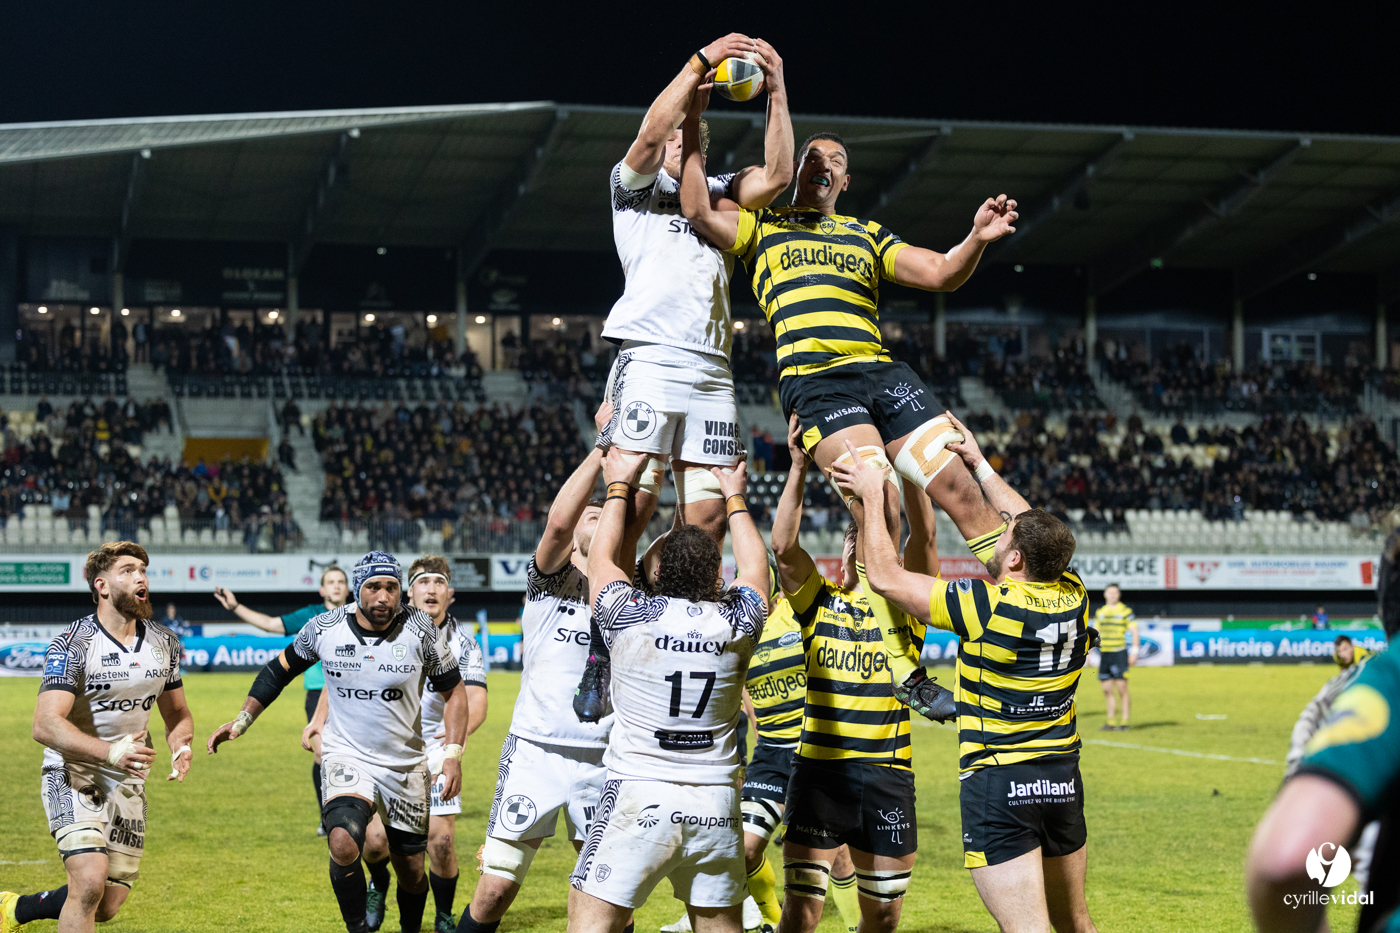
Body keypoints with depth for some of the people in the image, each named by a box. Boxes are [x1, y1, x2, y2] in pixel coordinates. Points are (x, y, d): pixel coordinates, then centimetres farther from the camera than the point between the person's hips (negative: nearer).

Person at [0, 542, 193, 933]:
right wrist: (110, 752, -38)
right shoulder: (73, 643, -16)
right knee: (90, 882, -26)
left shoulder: (164, 642, 3)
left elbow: (176, 713, 16)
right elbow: (45, 725, -25)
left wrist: (182, 746, -7)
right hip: (72, 776, -6)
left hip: (128, 782, 6)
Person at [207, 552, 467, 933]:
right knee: (343, 843, -28)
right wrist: (242, 720, 2)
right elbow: (281, 669, 9)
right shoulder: (325, 629, -8)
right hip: (346, 756, -1)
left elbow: (454, 691, 1)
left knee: (411, 869, 8)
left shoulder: (421, 631, -10)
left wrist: (452, 754, -10)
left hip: (406, 765, 1)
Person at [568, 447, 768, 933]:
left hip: (639, 800, -3)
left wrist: (618, 486, 28)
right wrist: (734, 497, 36)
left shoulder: (631, 617, -6)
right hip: (716, 803, 3)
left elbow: (602, 558, 15)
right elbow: (754, 567, 22)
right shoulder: (737, 623, 0)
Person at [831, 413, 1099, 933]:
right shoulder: (1073, 597, -1)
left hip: (997, 783, -7)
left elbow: (885, 577, -9)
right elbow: (1034, 529, 19)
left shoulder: (989, 607, -17)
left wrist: (872, 495, 0)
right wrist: (981, 467, 25)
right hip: (1063, 780, 7)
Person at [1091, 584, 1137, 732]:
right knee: (1107, 689, 5)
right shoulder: (1100, 612, 14)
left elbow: (1134, 632, -2)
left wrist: (1134, 652, -9)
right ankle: (1111, 721, 11)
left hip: (1119, 652, -5)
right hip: (1104, 653, 5)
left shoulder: (1125, 611, -2)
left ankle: (1125, 721, -2)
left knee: (1121, 688, -6)